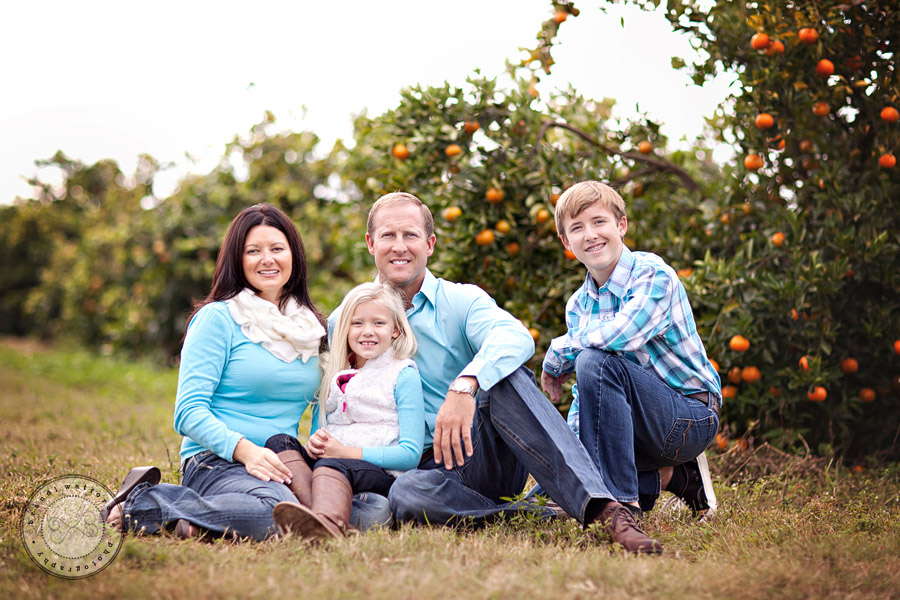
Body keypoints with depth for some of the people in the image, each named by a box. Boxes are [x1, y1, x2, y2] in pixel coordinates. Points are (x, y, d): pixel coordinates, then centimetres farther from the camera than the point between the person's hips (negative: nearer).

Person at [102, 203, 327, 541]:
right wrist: (243, 449, -23)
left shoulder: (311, 326, 17)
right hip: (216, 462, -7)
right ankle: (138, 505, -15)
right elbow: (189, 411, -8)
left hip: (281, 469, 8)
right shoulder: (219, 318, -1)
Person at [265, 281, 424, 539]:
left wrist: (346, 451, -12)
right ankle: (323, 513, -47)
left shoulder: (403, 375, 4)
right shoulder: (334, 375, 21)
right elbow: (319, 432, 26)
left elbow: (411, 454, -4)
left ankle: (326, 523, -73)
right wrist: (314, 445, -1)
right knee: (278, 442, -17)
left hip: (384, 476, -6)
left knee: (332, 466, -36)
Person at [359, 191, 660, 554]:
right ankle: (532, 516, -23)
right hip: (430, 466, 0)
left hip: (487, 453, 0)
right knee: (406, 494, -37)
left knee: (505, 376, -31)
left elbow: (516, 337, -21)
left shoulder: (461, 300, 3)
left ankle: (602, 507, -41)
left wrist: (464, 386, -39)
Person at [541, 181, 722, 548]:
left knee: (596, 362, -30)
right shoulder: (577, 305, 9)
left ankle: (621, 501, -29)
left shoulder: (653, 274, -13)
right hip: (647, 420, 8)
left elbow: (622, 335, -33)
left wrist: (557, 355, -15)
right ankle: (664, 475, 11)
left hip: (692, 416, -8)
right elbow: (585, 397, 10)